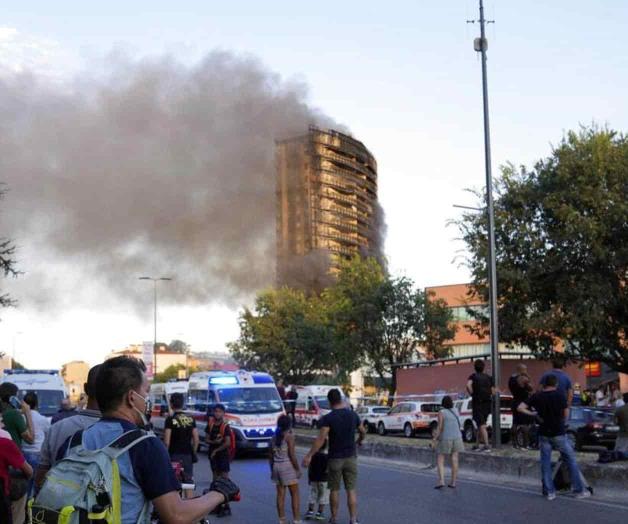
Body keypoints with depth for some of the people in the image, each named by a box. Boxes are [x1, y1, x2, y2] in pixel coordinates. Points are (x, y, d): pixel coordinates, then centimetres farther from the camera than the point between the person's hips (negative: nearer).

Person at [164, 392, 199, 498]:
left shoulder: (170, 420, -9)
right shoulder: (191, 419, 5)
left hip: (174, 455, -4)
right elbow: (196, 439, 5)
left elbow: (167, 441, -13)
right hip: (188, 455, 4)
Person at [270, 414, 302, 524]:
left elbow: (271, 456, 12)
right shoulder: (289, 436, -10)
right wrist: (298, 469, -7)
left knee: (280, 494, 9)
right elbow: (292, 455, -15)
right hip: (288, 466, -6)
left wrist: (272, 470, 19)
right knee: (295, 495, 1)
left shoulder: (275, 437, 9)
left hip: (276, 466, 6)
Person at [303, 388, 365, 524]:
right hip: (351, 457, 2)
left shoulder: (328, 418, -13)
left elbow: (321, 439, -21)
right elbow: (363, 431, 16)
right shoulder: (352, 415, 1)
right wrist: (359, 441, 37)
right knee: (351, 490, 3)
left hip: (335, 458, -2)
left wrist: (309, 456, -19)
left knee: (334, 489, 11)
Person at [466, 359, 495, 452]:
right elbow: (493, 392, 5)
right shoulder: (489, 377, 10)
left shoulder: (473, 376, -3)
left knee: (482, 425, -7)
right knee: (481, 425, 16)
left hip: (478, 403, -5)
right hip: (487, 403, 5)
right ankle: (477, 445, 22)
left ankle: (486, 445, -17)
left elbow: (468, 385, -23)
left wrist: (472, 394, -9)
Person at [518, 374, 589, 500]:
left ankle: (549, 492, 7)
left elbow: (520, 408, -5)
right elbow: (566, 415, -4)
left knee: (545, 462, 8)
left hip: (544, 433, 3)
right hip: (558, 433, -3)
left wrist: (533, 414, 3)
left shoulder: (537, 397, -1)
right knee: (571, 460, 7)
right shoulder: (560, 395, -8)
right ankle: (579, 490, 9)